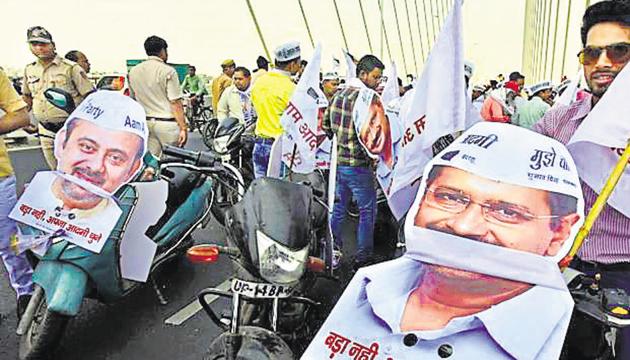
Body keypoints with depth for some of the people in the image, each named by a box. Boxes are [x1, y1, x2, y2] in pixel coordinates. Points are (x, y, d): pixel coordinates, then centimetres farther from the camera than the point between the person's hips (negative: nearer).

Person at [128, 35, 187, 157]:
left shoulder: (133, 71, 9)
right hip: (166, 123, -6)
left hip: (145, 122, 6)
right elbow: (175, 103, -15)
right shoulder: (168, 71, -10)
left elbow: (133, 97, 17)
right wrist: (183, 128, -14)